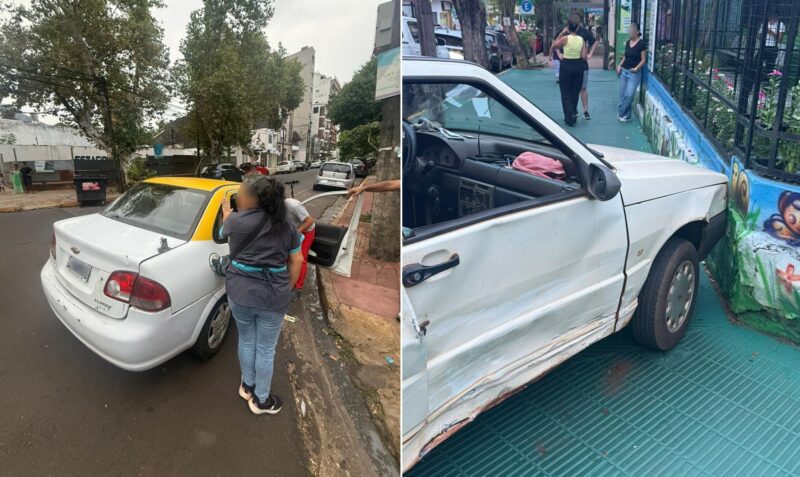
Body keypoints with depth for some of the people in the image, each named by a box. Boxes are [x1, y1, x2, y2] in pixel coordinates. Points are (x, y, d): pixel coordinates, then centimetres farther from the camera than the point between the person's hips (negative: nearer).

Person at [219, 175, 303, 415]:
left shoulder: (236, 220, -6)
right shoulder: (286, 226, 0)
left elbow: (224, 232, 18)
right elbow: (297, 261, 2)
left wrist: (226, 211, 36)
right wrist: (286, 290, 12)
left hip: (240, 291, 1)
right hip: (273, 296, 0)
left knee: (246, 340, 23)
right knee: (266, 349, 13)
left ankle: (247, 386, 42)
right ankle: (261, 399, 29)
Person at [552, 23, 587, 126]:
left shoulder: (565, 38, -12)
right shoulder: (581, 40, -1)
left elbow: (554, 45, 4)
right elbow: (584, 57, -4)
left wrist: (561, 34, 6)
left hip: (566, 65, -4)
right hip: (578, 66, 4)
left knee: (566, 93, 4)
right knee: (575, 92, 17)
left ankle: (569, 118, -2)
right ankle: (573, 114, 27)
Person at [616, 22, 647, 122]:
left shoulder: (641, 43, -9)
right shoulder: (628, 42, 8)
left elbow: (643, 60, -9)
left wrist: (636, 68, -24)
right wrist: (620, 65, 4)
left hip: (634, 73, -6)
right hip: (624, 71, 6)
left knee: (629, 94, -13)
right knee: (623, 94, 4)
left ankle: (620, 113, -1)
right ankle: (626, 115, 14)